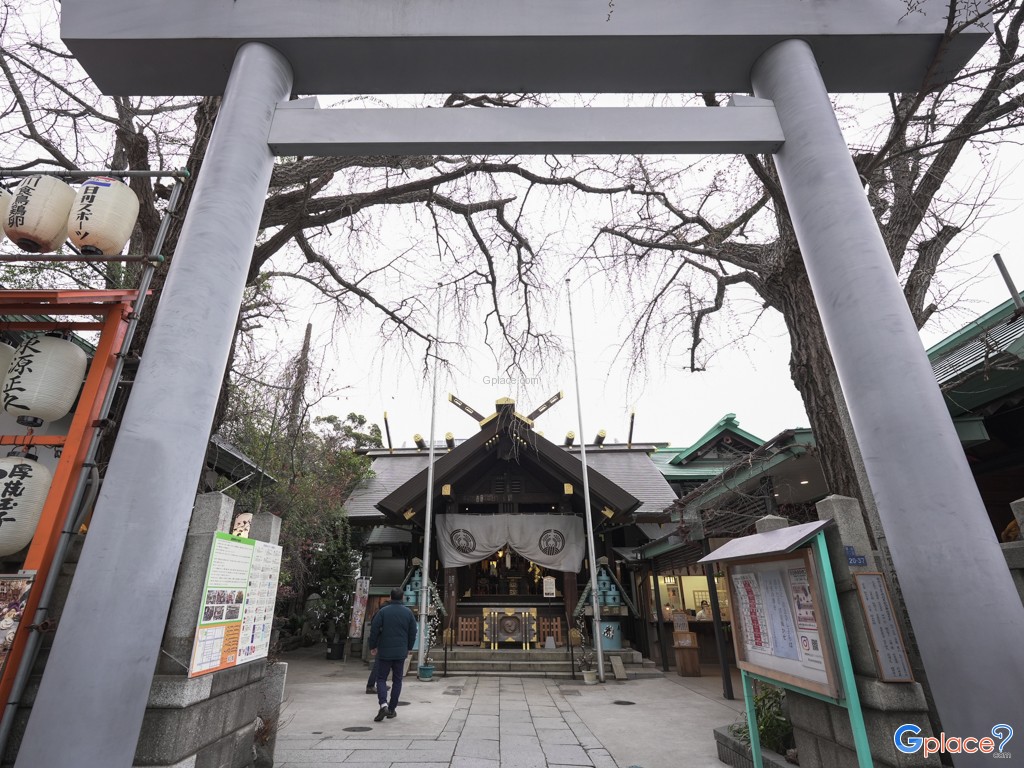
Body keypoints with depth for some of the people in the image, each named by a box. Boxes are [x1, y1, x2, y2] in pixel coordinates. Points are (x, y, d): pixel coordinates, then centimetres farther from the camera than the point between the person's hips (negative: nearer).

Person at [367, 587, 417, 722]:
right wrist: (408, 648, 18)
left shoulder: (383, 611, -6)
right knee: (397, 680, 13)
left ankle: (383, 705, -12)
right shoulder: (408, 612, 1)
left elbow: (374, 630, -7)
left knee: (381, 679, 7)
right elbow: (413, 632, 5)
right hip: (401, 652, 2)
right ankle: (392, 709, 15)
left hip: (384, 652, -2)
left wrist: (373, 647, 6)